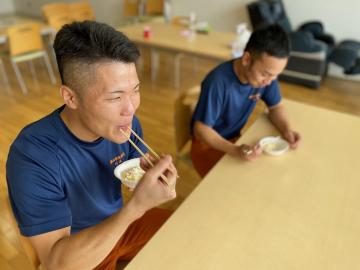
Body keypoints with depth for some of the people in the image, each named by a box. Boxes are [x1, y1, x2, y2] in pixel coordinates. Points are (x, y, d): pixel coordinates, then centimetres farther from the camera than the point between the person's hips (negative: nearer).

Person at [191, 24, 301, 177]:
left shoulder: (266, 73, -14)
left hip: (235, 139, 6)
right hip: (207, 144, -5)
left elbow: (275, 107, 2)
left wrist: (286, 129, -18)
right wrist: (235, 151, -38)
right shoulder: (218, 82, -31)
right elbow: (200, 129, -25)